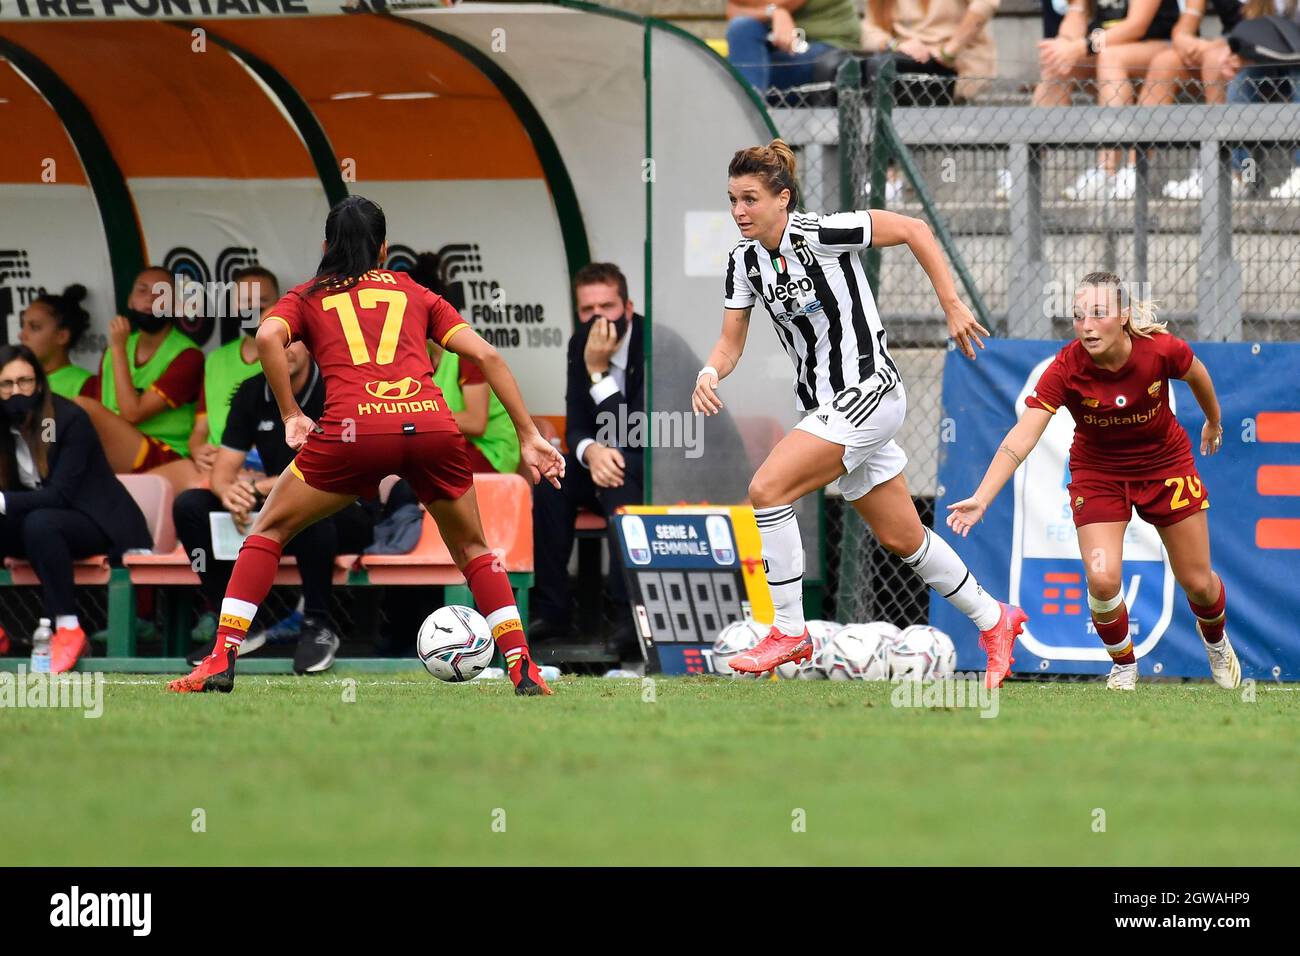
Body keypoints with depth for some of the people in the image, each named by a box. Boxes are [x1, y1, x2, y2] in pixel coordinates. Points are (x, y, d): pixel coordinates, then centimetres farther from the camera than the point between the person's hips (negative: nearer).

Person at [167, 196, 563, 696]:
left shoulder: (307, 297, 23)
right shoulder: (414, 293, 27)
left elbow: (268, 337, 0)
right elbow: (486, 355, 17)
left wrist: (290, 415, 6)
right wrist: (528, 435, 17)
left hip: (356, 428, -2)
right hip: (433, 426, 2)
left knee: (269, 532, 17)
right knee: (472, 549, 25)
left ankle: (221, 661, 5)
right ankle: (523, 669, 15)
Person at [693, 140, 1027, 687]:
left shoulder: (821, 234, -18)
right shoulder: (744, 261, 2)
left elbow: (914, 230, -12)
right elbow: (731, 342, 6)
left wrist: (952, 306, -12)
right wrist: (711, 373, -16)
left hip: (868, 392, -8)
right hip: (826, 406, 8)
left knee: (768, 488, -21)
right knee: (901, 539, 15)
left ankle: (789, 632, -11)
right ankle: (993, 620, 33)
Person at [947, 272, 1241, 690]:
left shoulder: (1161, 350, -26)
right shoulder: (1065, 370, -29)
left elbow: (1197, 375, -2)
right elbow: (1021, 439, -34)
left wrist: (1214, 422, 17)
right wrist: (981, 498, -45)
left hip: (1165, 463, 1)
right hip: (1098, 472, -1)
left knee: (1197, 581, 8)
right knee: (1102, 580, -18)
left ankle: (1216, 640, 44)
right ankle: (1124, 665, 11)